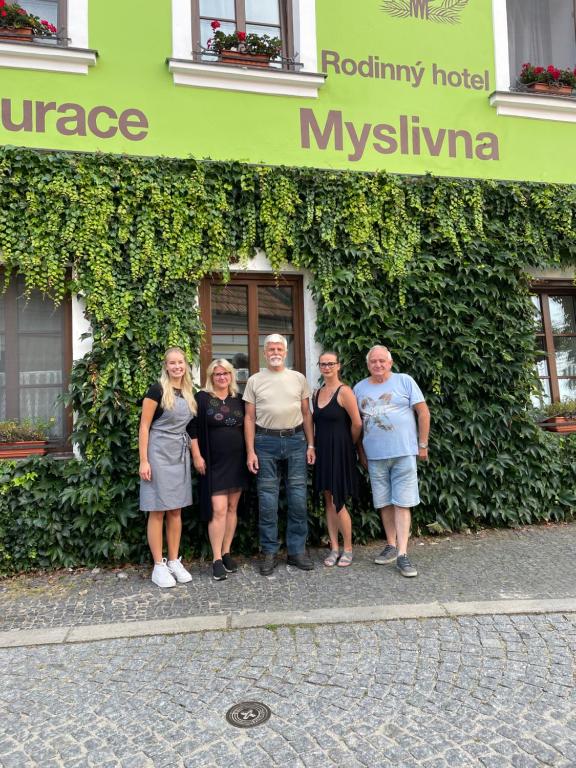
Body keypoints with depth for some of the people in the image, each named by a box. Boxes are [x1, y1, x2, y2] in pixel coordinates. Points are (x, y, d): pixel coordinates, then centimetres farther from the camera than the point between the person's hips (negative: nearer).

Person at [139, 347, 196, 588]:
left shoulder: (189, 393, 11)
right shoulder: (157, 390, -8)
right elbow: (144, 426, -9)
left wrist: (194, 454, 14)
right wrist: (143, 461, -14)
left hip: (181, 455, 6)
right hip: (159, 455, -6)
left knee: (176, 511, 10)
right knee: (158, 511, 0)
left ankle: (174, 561, 20)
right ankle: (158, 566, 10)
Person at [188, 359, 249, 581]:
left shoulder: (239, 400, 9)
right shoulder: (202, 398, -3)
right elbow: (192, 429, -5)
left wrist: (249, 455, 10)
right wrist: (197, 456, -11)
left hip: (237, 462, 4)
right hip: (214, 464, -4)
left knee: (232, 508, 8)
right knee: (218, 510, -8)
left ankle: (226, 553, 20)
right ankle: (217, 560, 1)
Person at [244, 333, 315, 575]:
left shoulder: (298, 378, 9)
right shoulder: (254, 381, 6)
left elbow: (306, 413, 11)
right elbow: (249, 417, 4)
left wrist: (310, 444, 4)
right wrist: (250, 451, -3)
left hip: (296, 440, 1)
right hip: (266, 441, -1)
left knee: (298, 497, 3)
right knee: (267, 499, 3)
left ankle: (297, 550, 16)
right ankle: (270, 552, 15)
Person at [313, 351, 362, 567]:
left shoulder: (344, 391, -11)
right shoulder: (317, 393, 10)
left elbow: (357, 423, -11)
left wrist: (348, 445, 1)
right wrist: (316, 445, 7)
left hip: (339, 451, -6)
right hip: (322, 451, 6)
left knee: (338, 503, -2)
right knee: (328, 501, 10)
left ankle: (348, 549, 16)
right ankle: (334, 548, 21)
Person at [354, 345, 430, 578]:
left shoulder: (404, 381, 0)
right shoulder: (359, 388, 9)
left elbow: (423, 412, 0)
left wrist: (423, 445, -1)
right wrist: (361, 452, 13)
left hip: (403, 453, -3)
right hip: (375, 456, 3)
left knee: (402, 503, -3)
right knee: (384, 502, 11)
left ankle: (402, 554, 2)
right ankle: (391, 545, 26)